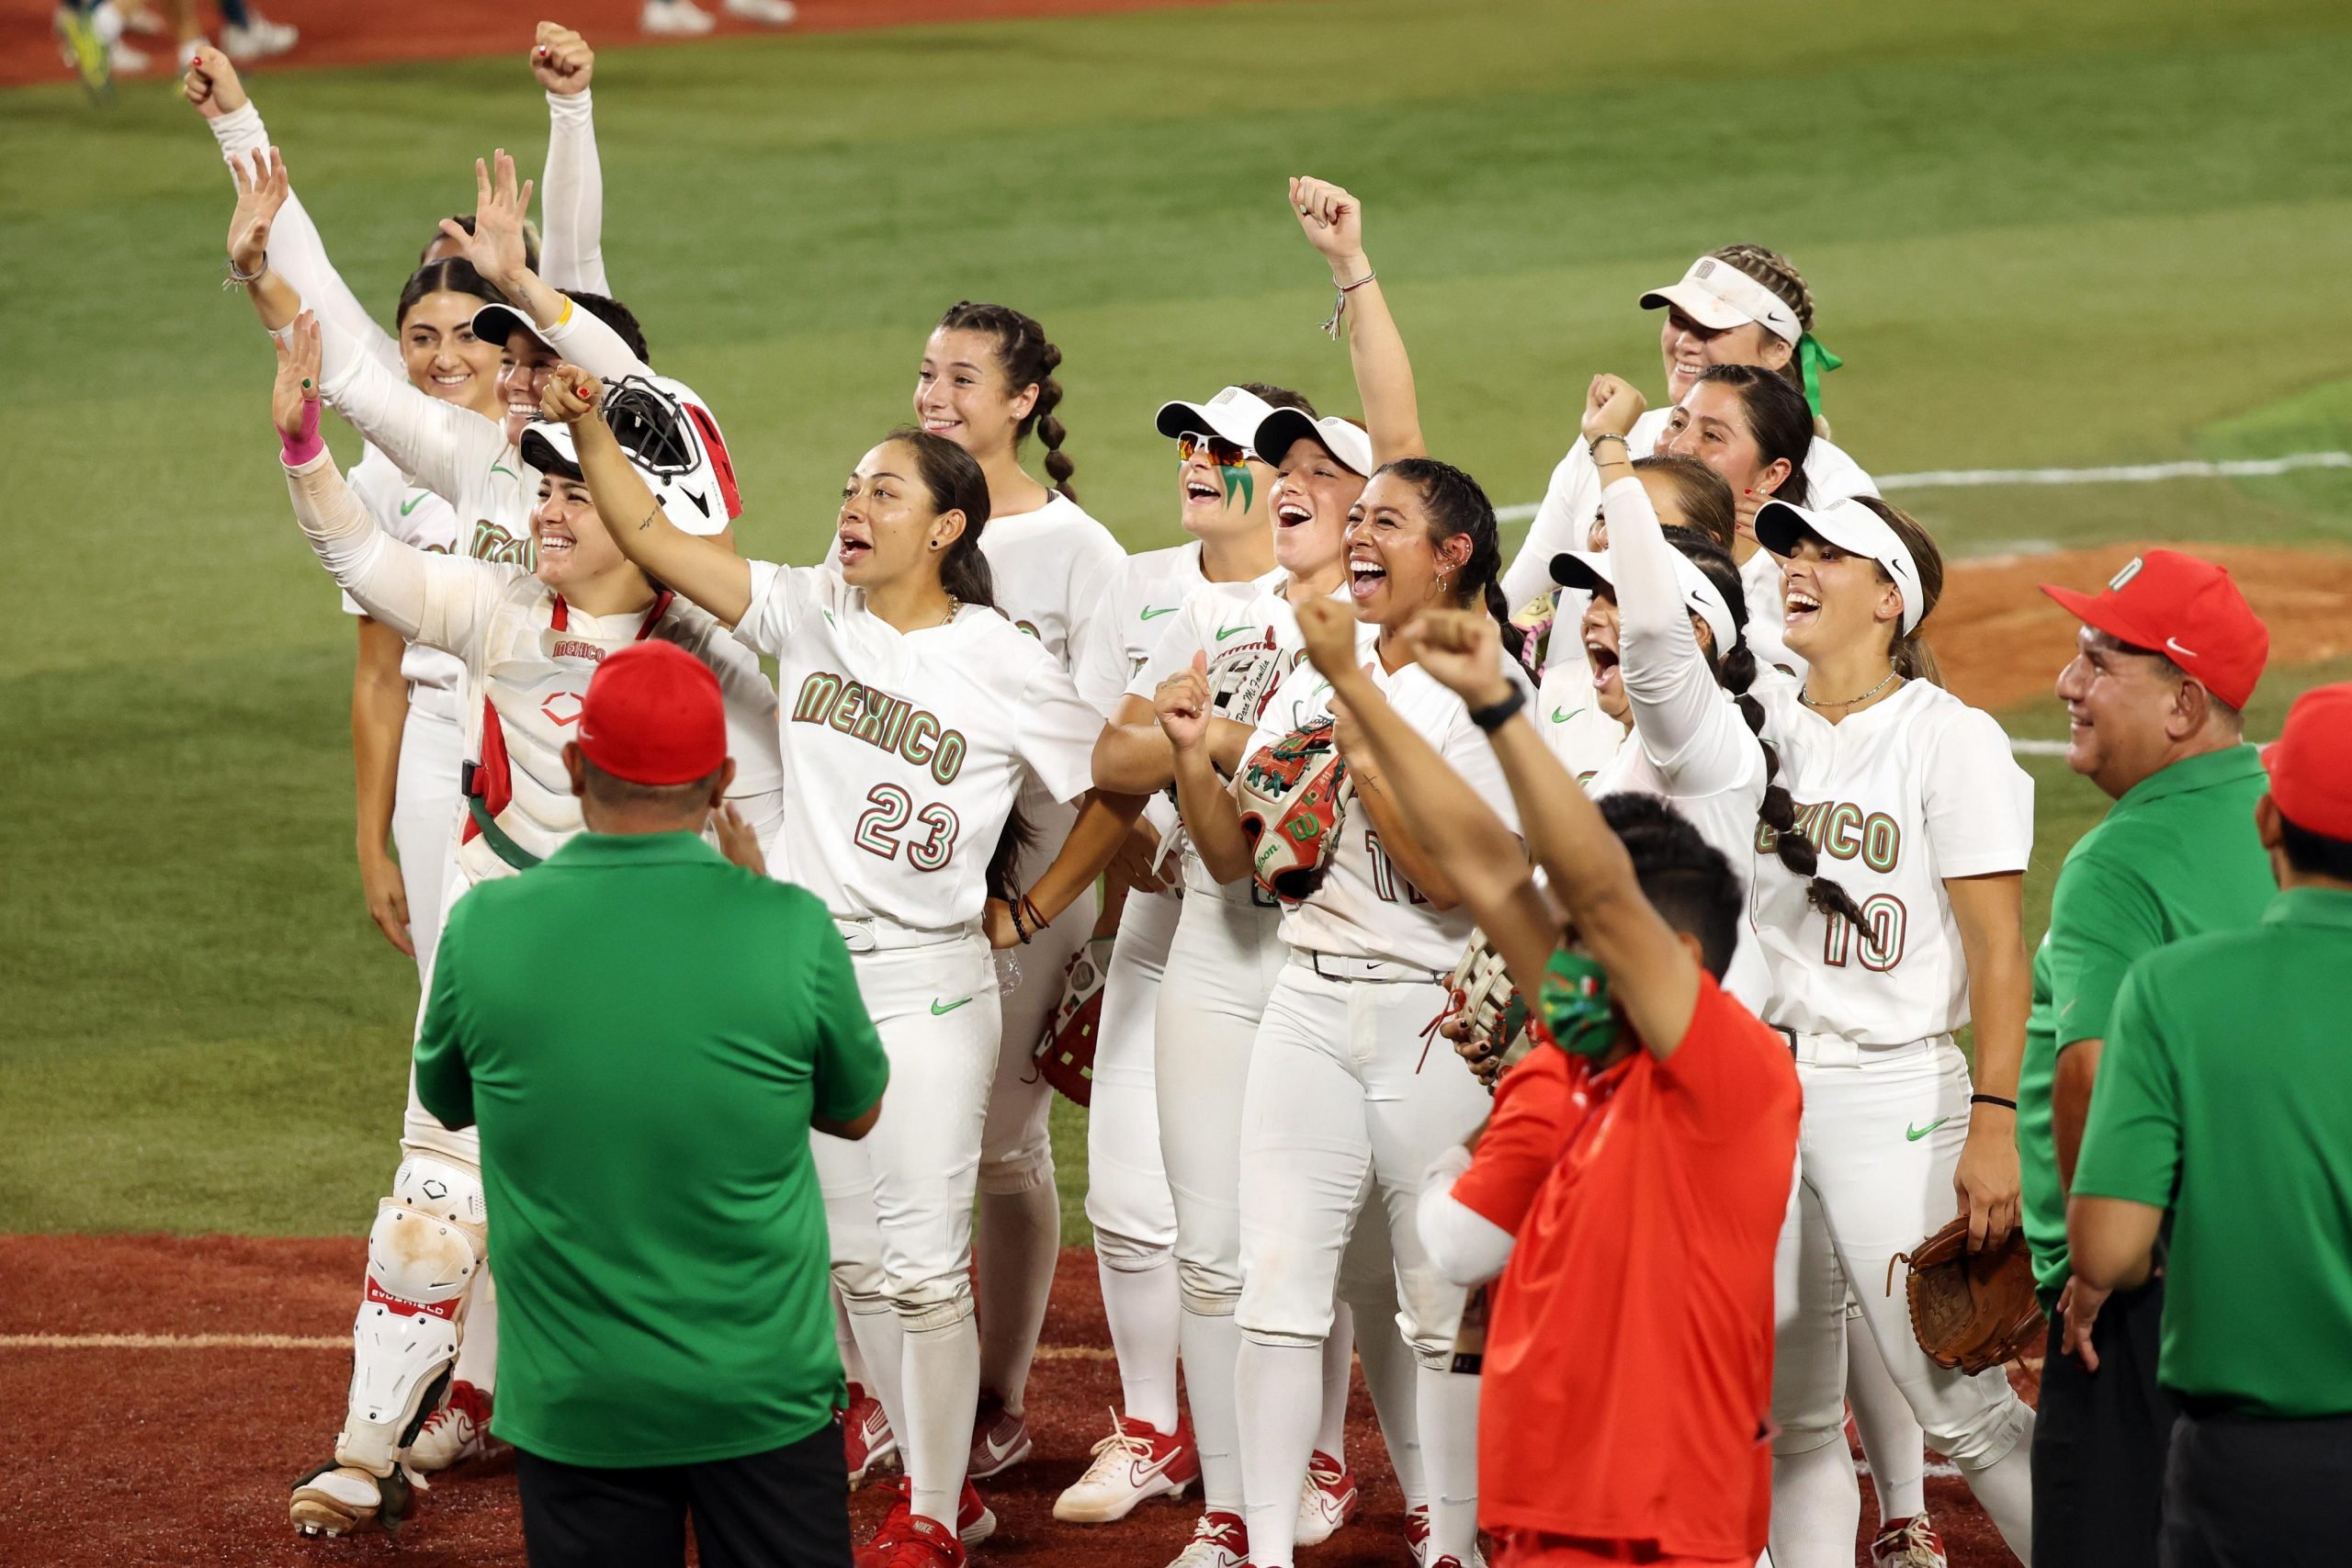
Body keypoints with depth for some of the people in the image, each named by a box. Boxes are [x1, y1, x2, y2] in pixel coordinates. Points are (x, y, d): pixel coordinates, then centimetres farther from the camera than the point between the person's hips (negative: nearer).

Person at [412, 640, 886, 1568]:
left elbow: (446, 1100, 12)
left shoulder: (483, 927, -8)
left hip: (574, 1408, 1)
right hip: (763, 1390, -1)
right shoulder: (786, 927, -12)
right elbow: (856, 1111, 7)